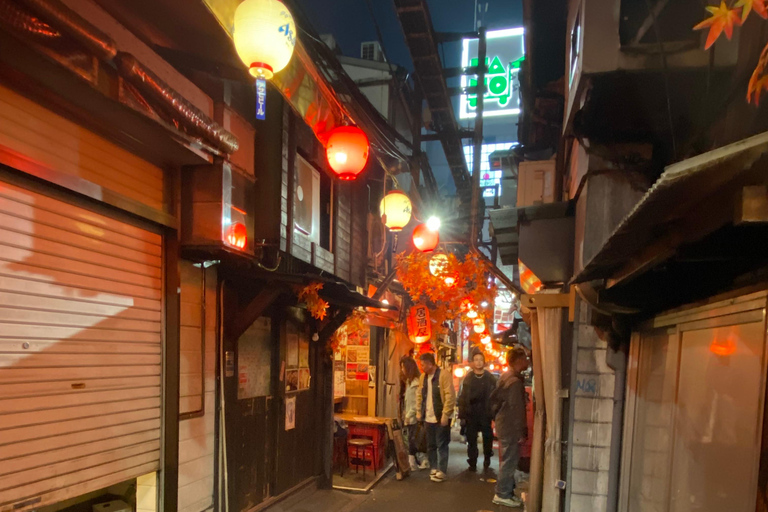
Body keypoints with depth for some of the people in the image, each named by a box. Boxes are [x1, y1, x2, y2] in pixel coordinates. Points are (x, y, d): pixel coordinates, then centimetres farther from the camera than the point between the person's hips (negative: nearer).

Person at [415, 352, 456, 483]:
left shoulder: (444, 375, -14)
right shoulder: (423, 377, 9)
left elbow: (450, 396, -17)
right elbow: (419, 395, 17)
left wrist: (445, 414, -19)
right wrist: (419, 412, 12)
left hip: (441, 417, -6)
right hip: (428, 417, 6)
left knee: (441, 445, 0)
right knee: (430, 445, 13)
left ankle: (442, 471, 9)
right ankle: (433, 468, 25)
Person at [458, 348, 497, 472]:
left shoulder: (490, 378, 1)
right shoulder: (468, 378, 5)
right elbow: (462, 398, 3)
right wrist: (462, 415, -2)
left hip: (486, 414, -1)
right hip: (471, 414, 1)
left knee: (488, 438, 6)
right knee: (471, 440, 5)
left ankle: (487, 461, 25)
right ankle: (472, 463, 16)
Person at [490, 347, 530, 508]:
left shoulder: (505, 377, 10)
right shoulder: (515, 381, -20)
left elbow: (494, 397, 16)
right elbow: (516, 409, -21)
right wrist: (522, 432, -17)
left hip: (503, 425, 10)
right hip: (511, 428, -10)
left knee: (507, 460, 17)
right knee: (509, 461, 0)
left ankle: (506, 491, 27)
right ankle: (503, 495, 8)